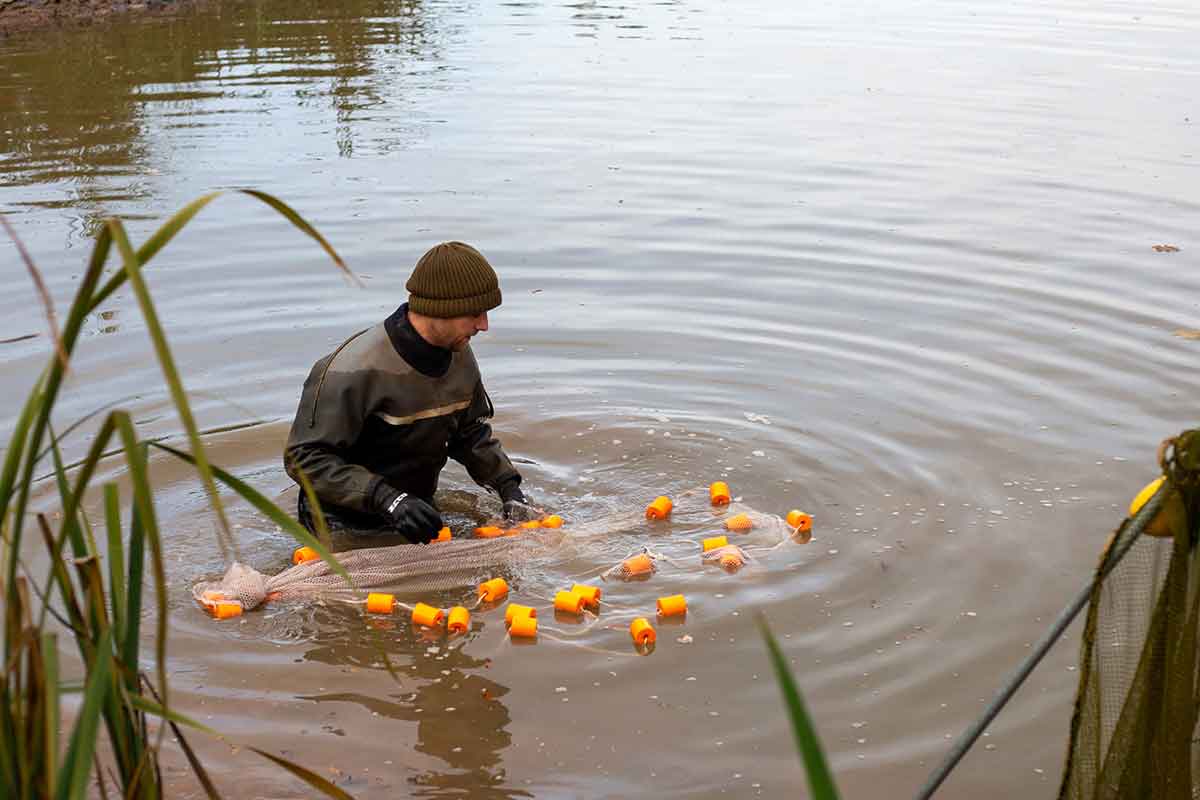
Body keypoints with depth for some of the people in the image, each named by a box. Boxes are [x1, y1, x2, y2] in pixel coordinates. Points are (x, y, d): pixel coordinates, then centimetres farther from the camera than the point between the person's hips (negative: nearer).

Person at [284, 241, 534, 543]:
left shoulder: (460, 356, -2)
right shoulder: (357, 369, -27)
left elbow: (472, 433, 14)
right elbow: (304, 457, -26)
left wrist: (508, 486, -2)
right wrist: (387, 499, -35)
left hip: (419, 515, 7)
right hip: (346, 526, -6)